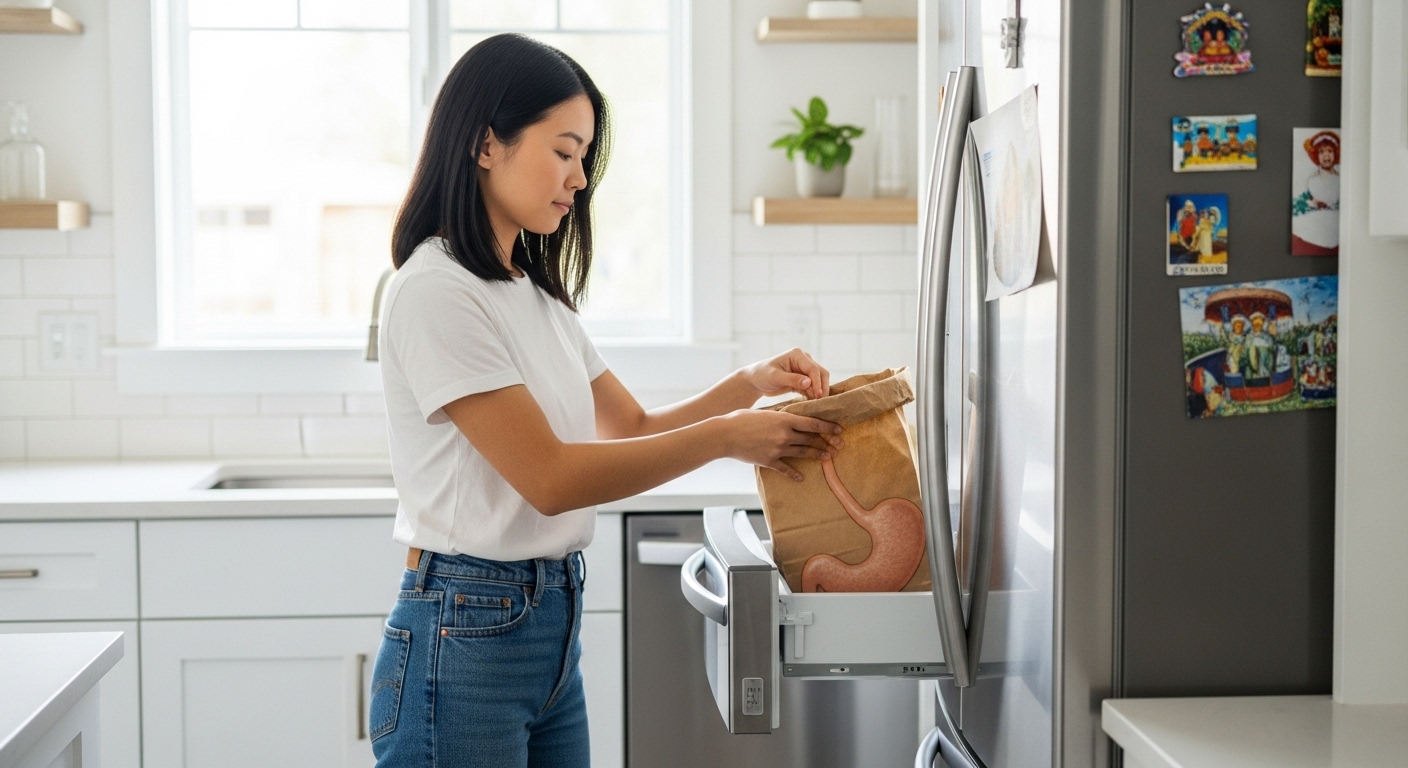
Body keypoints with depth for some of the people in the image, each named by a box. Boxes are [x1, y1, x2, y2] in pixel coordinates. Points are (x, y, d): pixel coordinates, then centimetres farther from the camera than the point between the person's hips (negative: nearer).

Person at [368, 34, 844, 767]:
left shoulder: (536, 294, 13)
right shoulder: (433, 293, -15)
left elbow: (634, 426, 15)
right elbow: (548, 477, -19)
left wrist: (752, 383, -1)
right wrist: (728, 438, -15)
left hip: (552, 625, 8)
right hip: (464, 640, -8)